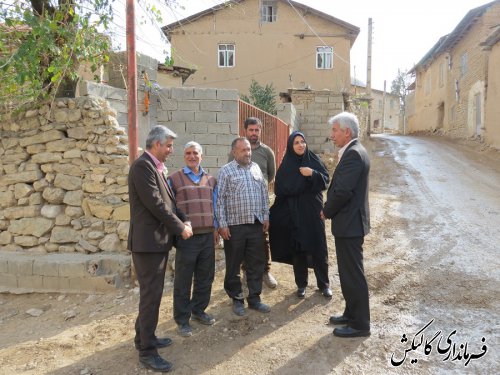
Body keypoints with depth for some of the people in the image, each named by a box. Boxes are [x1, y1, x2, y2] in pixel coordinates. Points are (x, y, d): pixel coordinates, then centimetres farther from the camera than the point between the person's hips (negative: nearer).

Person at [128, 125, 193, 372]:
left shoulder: (155, 167, 14)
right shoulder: (142, 166, -16)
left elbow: (166, 200, 17)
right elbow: (155, 203, -21)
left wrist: (183, 220, 3)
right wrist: (180, 227, -12)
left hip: (158, 239, 10)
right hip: (149, 240, -10)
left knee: (152, 293, 18)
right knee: (151, 295, -3)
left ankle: (144, 337, 32)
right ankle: (147, 351, 8)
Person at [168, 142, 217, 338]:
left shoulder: (210, 179, 13)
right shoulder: (174, 179, -1)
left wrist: (216, 228, 12)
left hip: (208, 236, 5)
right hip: (187, 237, -4)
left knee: (205, 277, 13)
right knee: (183, 280, 3)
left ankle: (198, 310, 31)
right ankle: (182, 319, 16)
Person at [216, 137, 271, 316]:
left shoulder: (256, 168, 10)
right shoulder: (226, 171, -4)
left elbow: (264, 193, 15)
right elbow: (220, 199, -7)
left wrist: (265, 216, 11)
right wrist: (222, 224, -12)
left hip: (256, 224, 4)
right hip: (234, 226, -4)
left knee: (257, 264, 10)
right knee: (233, 265, 6)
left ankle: (254, 298, 23)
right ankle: (237, 299, 21)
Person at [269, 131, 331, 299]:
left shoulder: (314, 159, 3)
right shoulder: (286, 165, 0)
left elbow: (326, 179, -2)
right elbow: (280, 189, -5)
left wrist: (312, 174, -17)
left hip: (313, 210, 1)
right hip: (294, 213, -1)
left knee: (319, 247, 4)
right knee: (298, 248, 6)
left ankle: (324, 284, 19)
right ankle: (301, 284, 20)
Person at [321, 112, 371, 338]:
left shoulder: (353, 154, -19)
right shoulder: (353, 151, 14)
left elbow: (342, 191, -25)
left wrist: (327, 211, -9)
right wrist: (330, 210, 6)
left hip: (349, 223, -10)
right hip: (349, 222, 10)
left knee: (353, 274, 1)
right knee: (349, 272, 19)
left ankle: (359, 324, 13)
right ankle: (351, 313, 33)